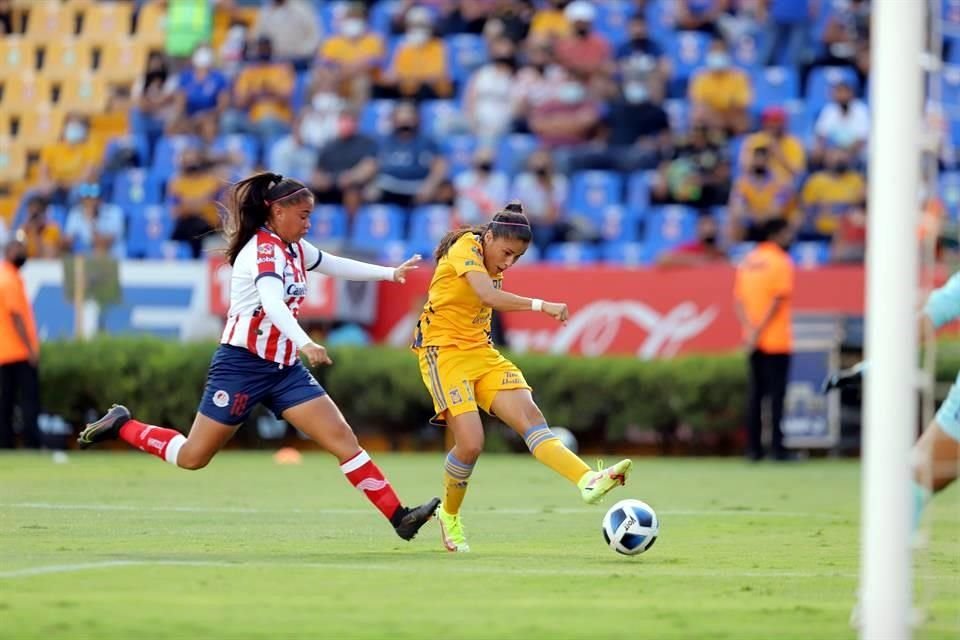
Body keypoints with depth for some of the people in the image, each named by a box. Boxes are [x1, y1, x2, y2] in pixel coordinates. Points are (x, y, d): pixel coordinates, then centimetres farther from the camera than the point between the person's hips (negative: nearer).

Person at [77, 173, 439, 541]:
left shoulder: (293, 248, 11)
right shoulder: (264, 248, -17)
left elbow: (336, 265, 31)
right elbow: (272, 303, -35)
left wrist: (391, 273, 29)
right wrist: (304, 343, -50)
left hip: (284, 369, 8)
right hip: (243, 364, -8)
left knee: (342, 438, -5)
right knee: (193, 457, 0)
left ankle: (399, 518, -8)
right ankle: (122, 426, 22)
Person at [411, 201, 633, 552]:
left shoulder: (493, 267, 12)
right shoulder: (466, 247, -15)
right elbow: (488, 296, -30)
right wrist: (541, 305, -34)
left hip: (480, 352, 8)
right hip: (444, 353, -8)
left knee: (530, 415, -13)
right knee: (471, 443, -18)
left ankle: (588, 481, -31)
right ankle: (449, 516, 8)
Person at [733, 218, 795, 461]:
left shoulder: (747, 261, 12)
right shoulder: (781, 262, -8)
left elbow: (738, 300, 5)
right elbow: (778, 300, -17)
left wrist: (750, 329, -5)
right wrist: (759, 331, -15)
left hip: (754, 341, 6)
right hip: (776, 340, -6)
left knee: (755, 393, 9)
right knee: (776, 394, -3)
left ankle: (754, 448, 7)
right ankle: (777, 448, -6)